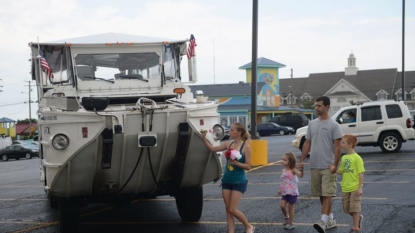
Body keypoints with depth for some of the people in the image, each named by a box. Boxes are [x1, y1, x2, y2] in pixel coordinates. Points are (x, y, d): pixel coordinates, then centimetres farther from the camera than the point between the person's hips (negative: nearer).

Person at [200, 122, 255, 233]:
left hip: (239, 182, -6)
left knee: (233, 210, -5)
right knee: (228, 210, 6)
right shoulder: (228, 143, 3)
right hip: (226, 181, 6)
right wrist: (204, 138, -3)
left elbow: (248, 166, -12)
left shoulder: (246, 146, -12)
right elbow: (212, 149, 8)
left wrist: (236, 163, -26)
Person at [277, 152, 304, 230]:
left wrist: (301, 170, -46)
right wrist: (280, 190, 18)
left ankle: (290, 223, 16)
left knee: (290, 208, 3)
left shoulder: (293, 170, -12)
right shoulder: (283, 171, 6)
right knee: (282, 206, -5)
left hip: (292, 192, -5)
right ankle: (286, 217, 22)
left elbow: (300, 175, -28)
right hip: (284, 192, 5)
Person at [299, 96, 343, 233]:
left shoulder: (333, 125, -6)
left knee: (327, 194, -10)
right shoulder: (312, 124, 11)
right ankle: (331, 219, 21)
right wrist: (302, 160, 8)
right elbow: (307, 143, 14)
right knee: (321, 194, 11)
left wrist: (335, 164, -16)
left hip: (327, 166, -6)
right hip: (314, 166, 6)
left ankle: (323, 221, -17)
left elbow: (337, 146, -9)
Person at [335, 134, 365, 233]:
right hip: (345, 188, 7)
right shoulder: (344, 158, 8)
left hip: (355, 188, -7)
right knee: (347, 209, 13)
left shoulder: (357, 158, -13)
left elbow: (361, 173, -13)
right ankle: (358, 218, 37)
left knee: (354, 208, -2)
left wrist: (360, 188, -17)